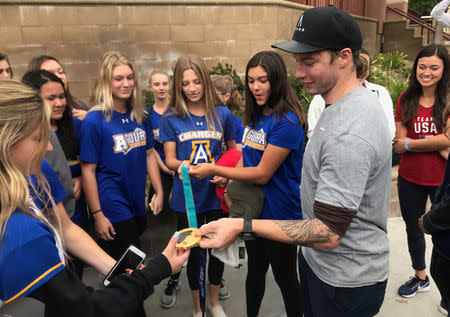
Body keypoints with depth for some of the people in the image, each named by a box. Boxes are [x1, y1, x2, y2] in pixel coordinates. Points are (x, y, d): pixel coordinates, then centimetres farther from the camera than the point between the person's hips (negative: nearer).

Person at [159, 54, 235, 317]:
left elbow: (232, 150, 9)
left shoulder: (222, 114, -1)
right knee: (193, 251, 12)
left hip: (216, 194, 1)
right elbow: (169, 159, -1)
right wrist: (180, 165, -24)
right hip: (187, 196, -1)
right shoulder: (172, 119, -3)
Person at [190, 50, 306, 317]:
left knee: (285, 277, 13)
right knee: (255, 271, 24)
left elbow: (262, 174, -22)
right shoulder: (256, 114, 5)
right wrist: (230, 184, -1)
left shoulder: (287, 122, -22)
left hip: (279, 214, -8)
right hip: (253, 207, 8)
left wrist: (214, 170, -19)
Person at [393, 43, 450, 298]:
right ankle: (420, 278, 43)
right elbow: (400, 140, -7)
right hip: (410, 179, 4)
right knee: (413, 230, 19)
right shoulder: (406, 100, 1)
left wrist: (409, 144, -14)